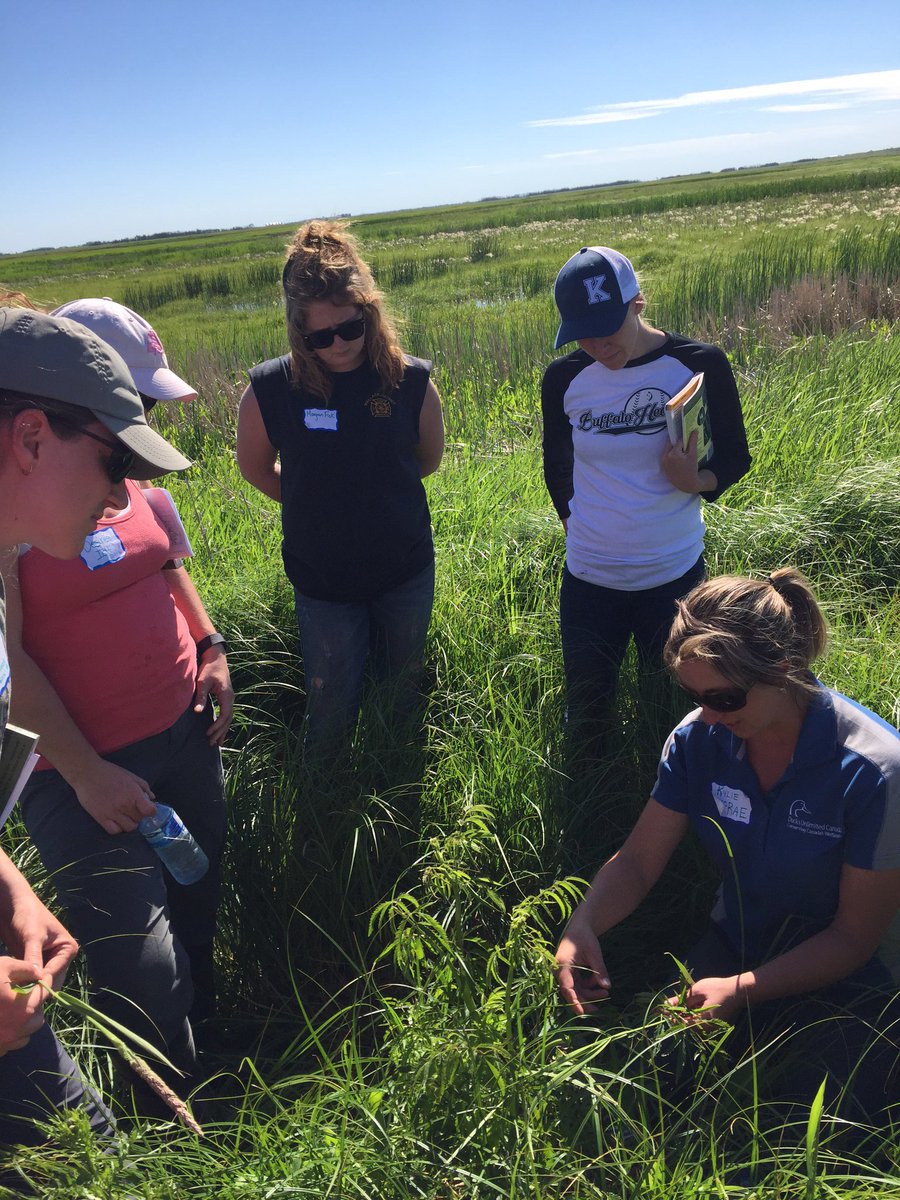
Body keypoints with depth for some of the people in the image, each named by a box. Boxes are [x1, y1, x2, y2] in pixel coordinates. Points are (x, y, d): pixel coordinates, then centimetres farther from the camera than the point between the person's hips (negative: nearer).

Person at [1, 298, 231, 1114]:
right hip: (82, 770, -6)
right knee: (142, 967, -2)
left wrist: (211, 648, 6)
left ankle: (207, 1041, 47)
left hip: (184, 736, 7)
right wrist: (85, 773, -16)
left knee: (197, 912, 20)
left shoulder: (130, 474, 4)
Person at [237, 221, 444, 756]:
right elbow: (256, 467, 3)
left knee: (403, 693, 22)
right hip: (322, 582, -1)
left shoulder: (411, 381, -13)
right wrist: (313, 503, 4)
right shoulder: (269, 390, -16)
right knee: (332, 709, 9)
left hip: (406, 573, 2)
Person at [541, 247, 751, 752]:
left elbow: (735, 458, -1)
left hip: (675, 575, -1)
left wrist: (696, 481, -21)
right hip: (589, 579, 1)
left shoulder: (700, 365, -9)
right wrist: (580, 529, 9)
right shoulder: (565, 378, -4)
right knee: (587, 731, 11)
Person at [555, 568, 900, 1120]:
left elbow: (856, 935, -17)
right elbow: (638, 860, -5)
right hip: (734, 947, 4)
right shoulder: (699, 737, -12)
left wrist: (742, 991, -28)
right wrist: (583, 925, -25)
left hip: (848, 982, -3)